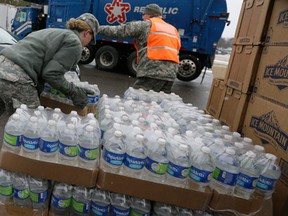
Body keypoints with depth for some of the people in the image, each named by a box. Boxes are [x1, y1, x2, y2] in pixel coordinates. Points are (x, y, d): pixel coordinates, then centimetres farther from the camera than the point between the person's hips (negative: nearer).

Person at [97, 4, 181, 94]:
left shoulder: (146, 25, 5)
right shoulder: (173, 30, 26)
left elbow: (118, 30, 5)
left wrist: (97, 29, 14)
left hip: (152, 73, -7)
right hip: (170, 74, 8)